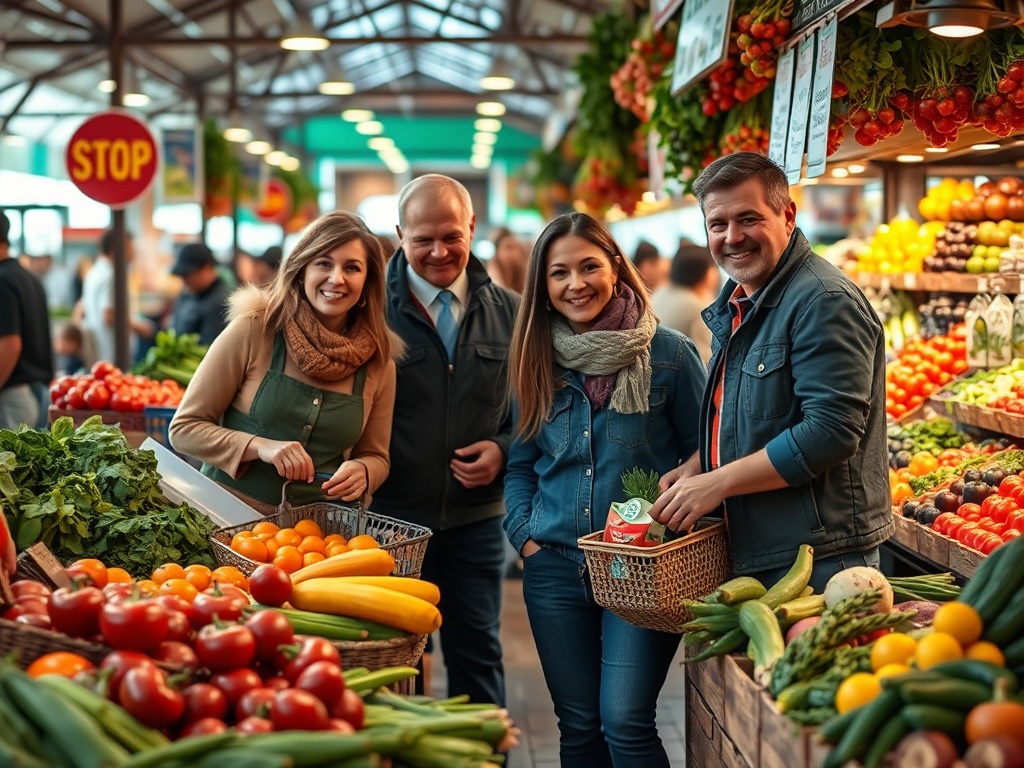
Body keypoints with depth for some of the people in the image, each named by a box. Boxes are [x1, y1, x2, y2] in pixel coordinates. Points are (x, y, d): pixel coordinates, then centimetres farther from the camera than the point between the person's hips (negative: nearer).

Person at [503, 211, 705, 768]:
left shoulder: (669, 354, -4)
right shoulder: (536, 362, 7)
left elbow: (703, 456, 1)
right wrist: (524, 534, 0)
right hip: (554, 568, 4)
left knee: (625, 722, -10)